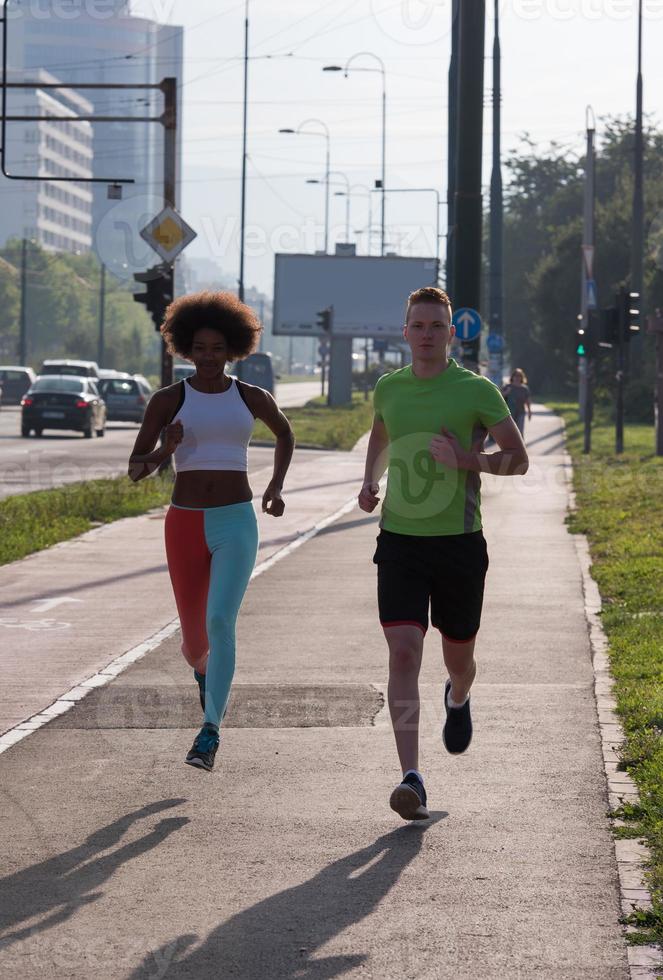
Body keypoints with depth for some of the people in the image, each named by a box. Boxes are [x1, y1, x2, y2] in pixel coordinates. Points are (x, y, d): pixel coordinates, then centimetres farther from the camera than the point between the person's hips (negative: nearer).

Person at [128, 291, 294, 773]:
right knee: (194, 637, 11)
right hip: (185, 525, 1)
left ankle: (211, 731, -19)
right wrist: (165, 450, -22)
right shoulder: (167, 400, 0)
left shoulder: (252, 397, 4)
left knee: (220, 621, -23)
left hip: (236, 524, -1)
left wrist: (277, 485, 12)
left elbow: (285, 432, 25)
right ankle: (203, 668, 51)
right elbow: (135, 469, -1)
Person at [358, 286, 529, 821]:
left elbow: (519, 459, -3)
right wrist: (370, 481, 9)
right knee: (404, 654, -14)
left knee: (459, 656, 14)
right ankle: (412, 780, -18)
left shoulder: (477, 390, -5)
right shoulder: (388, 388, 6)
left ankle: (458, 698, 54)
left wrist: (468, 460, -20)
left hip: (460, 542, -1)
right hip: (400, 541, 1)